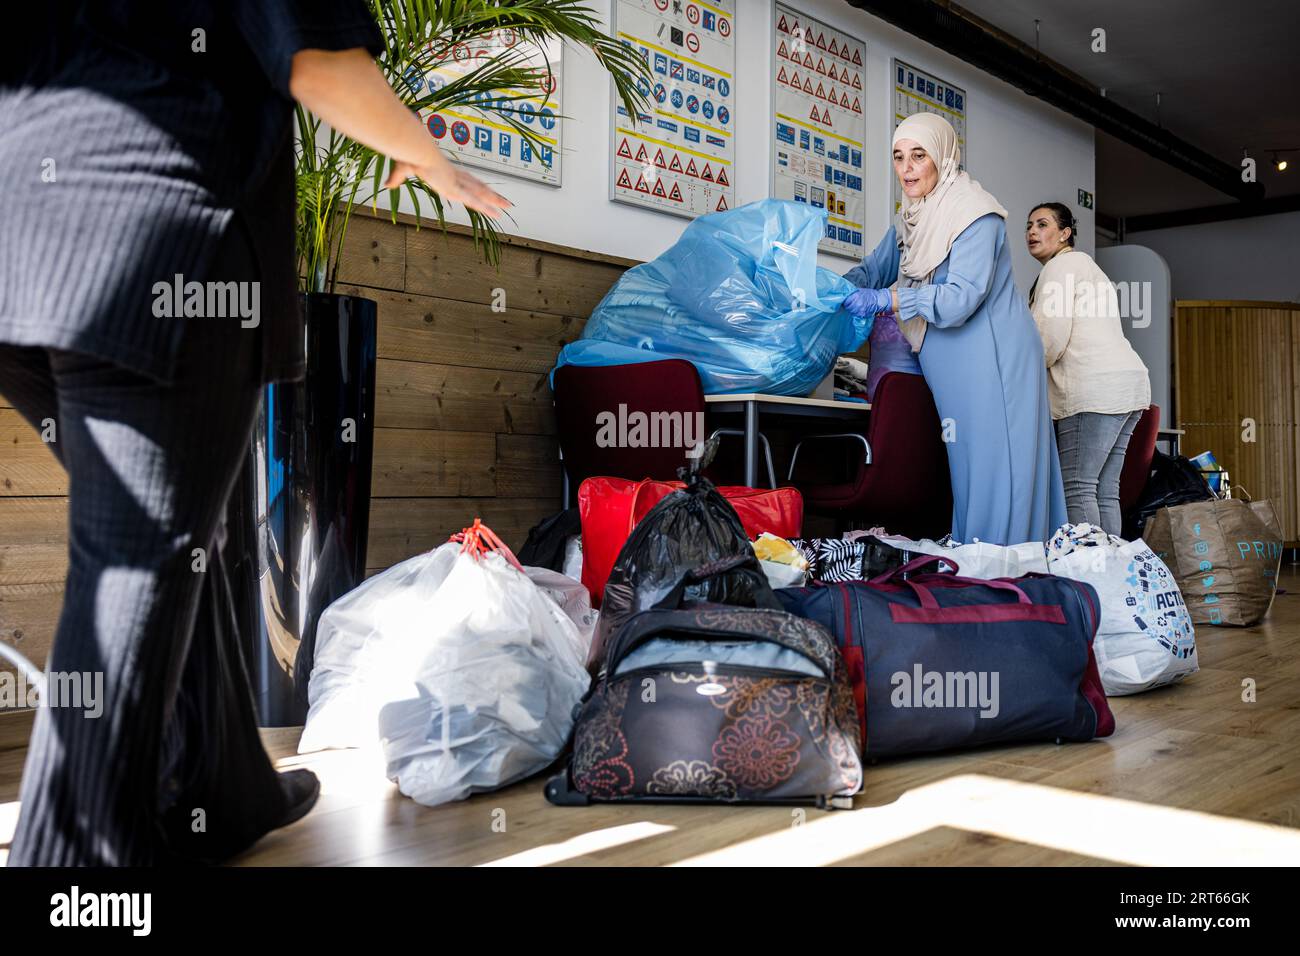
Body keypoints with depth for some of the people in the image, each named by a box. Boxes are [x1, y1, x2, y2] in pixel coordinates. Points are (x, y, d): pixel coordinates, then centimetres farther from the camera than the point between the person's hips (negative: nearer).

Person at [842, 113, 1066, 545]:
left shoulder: (976, 214, -13)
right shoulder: (911, 219, 13)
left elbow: (961, 297, -22)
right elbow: (874, 270, 17)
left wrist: (884, 300, -26)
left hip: (994, 363, -8)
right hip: (952, 370, 8)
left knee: (994, 471, -7)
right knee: (964, 473, 7)